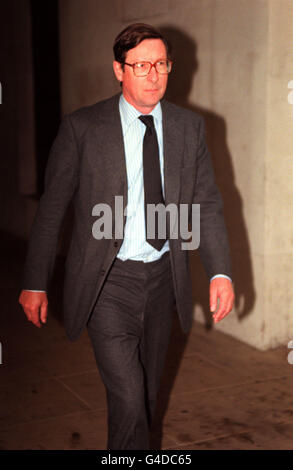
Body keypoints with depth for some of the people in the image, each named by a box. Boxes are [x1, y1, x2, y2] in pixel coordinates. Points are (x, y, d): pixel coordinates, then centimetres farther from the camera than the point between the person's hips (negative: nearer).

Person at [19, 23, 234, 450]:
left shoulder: (190, 127, 4)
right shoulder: (81, 127, -7)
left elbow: (207, 204, 5)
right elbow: (50, 210, -3)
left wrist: (220, 272, -6)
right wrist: (35, 284, -3)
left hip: (163, 276, 4)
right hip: (108, 280, -4)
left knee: (148, 393, 17)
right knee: (128, 398, -11)